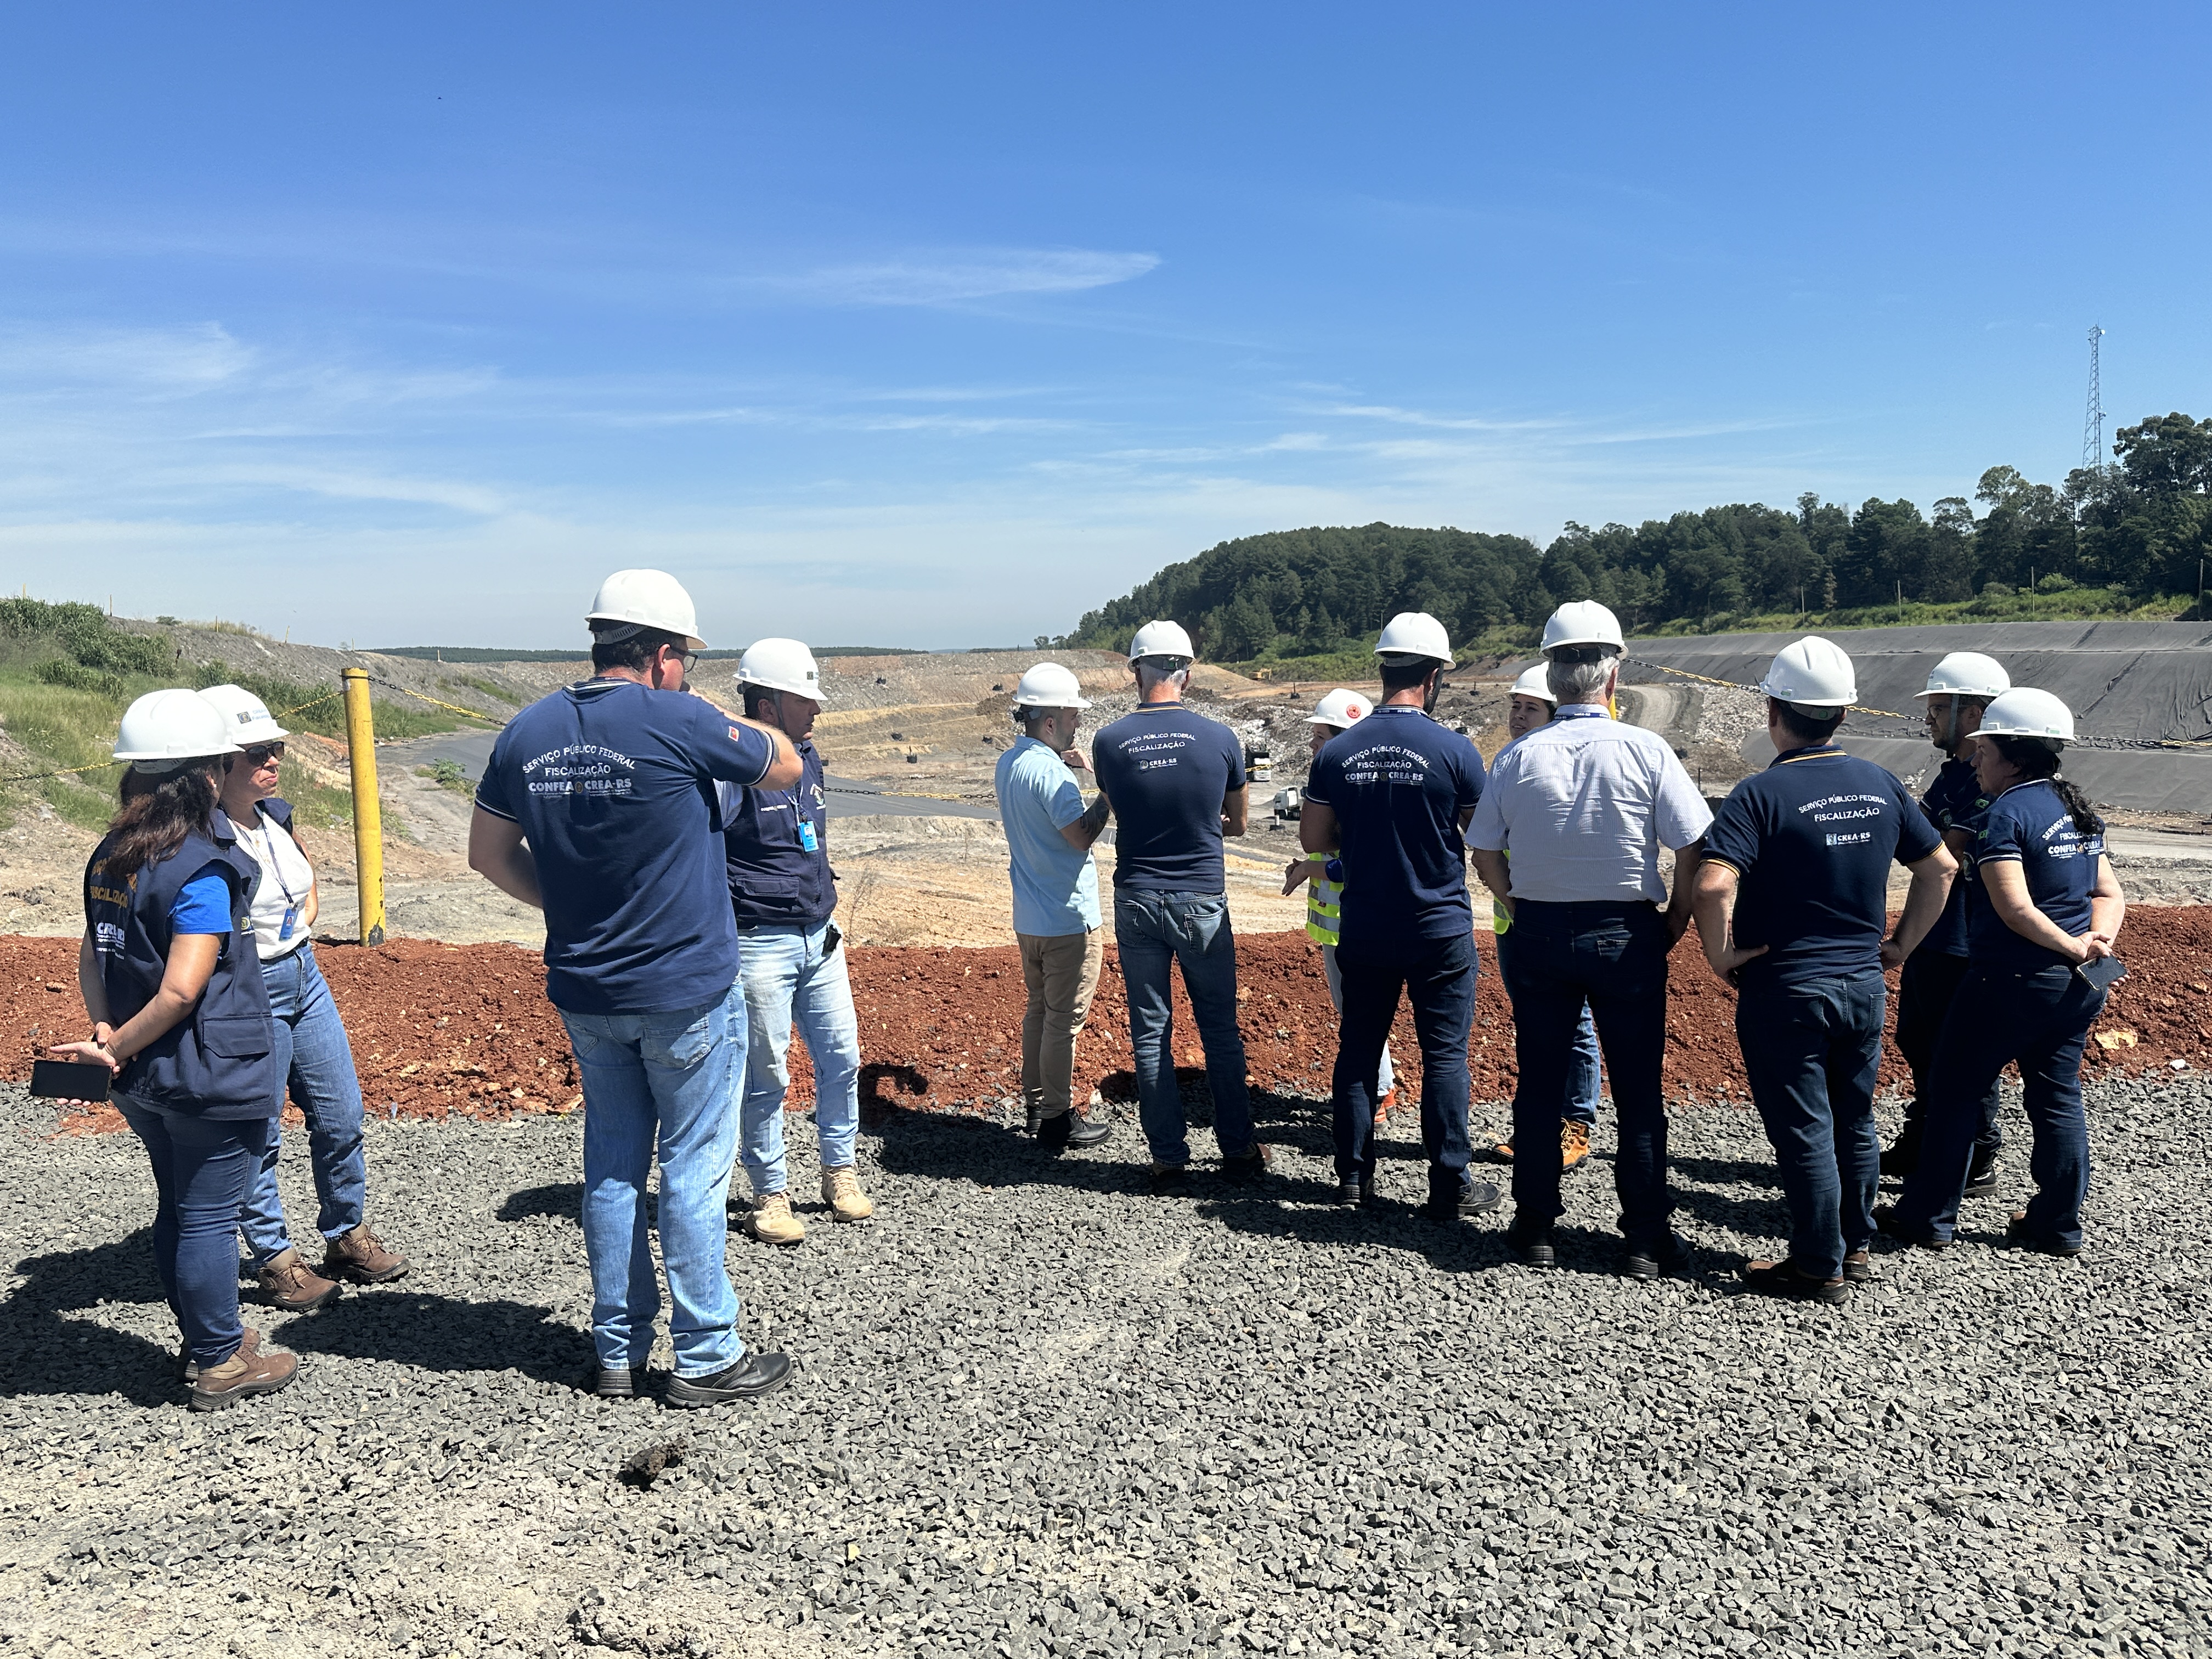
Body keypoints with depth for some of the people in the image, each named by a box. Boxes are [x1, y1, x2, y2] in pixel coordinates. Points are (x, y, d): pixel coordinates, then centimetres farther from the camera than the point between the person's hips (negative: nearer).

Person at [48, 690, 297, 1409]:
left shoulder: (111, 857, 6)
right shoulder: (202, 866, -20)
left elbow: (91, 956, 9)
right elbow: (182, 990, -24)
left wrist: (105, 1033, -2)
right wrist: (118, 1048, -12)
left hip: (145, 1081, 8)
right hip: (213, 1080, -8)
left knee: (178, 1209, 19)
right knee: (209, 1217, 3)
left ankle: (204, 1342, 33)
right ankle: (222, 1364, 17)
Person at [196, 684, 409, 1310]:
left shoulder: (276, 815, 5)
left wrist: (299, 930, 10)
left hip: (304, 977, 8)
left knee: (341, 1117, 14)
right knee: (256, 1136, 6)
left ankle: (348, 1237, 31)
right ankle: (275, 1261, 22)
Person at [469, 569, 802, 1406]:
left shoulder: (529, 731, 2)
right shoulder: (676, 722, -17)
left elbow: (489, 854, 11)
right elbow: (785, 766, -2)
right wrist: (723, 727, 11)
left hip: (583, 991, 6)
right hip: (687, 991, -5)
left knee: (611, 1168, 16)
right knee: (693, 1171, 5)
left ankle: (618, 1353, 25)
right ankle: (705, 1358, 14)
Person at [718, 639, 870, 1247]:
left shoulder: (807, 755, 10)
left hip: (819, 939, 8)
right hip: (760, 945, -8)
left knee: (841, 1057, 13)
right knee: (766, 1075, 2)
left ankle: (840, 1173, 30)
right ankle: (769, 1196, 17)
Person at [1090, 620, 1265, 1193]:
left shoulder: (1109, 743, -6)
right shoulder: (1219, 737, -7)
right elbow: (1237, 823, 7)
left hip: (1137, 903, 0)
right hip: (1203, 902, 0)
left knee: (1150, 1033, 9)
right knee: (1221, 1031, 12)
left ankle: (1170, 1160, 13)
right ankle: (1238, 1150, 19)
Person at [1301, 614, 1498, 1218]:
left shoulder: (1339, 751, -3)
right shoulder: (1454, 749, -12)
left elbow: (1313, 838, 3)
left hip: (1363, 930, 3)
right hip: (1441, 930, -3)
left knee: (1358, 1048, 13)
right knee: (1444, 1055, 5)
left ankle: (1353, 1174, 21)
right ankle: (1450, 1186, 10)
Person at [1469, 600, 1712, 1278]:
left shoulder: (1517, 758, -4)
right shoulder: (1646, 751, -10)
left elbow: (1486, 858, 2)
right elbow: (1693, 852, -10)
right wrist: (1675, 922, 4)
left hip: (1537, 935, 2)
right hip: (1626, 934, -2)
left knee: (1539, 1083, 12)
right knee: (1638, 1088, 8)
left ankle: (1534, 1229, 21)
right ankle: (1646, 1239, 15)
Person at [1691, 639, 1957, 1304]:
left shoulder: (1763, 793, -17)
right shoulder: (1880, 785, 3)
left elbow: (1714, 885, -29)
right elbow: (1941, 867, 12)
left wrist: (1722, 955, -15)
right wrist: (1902, 944, 16)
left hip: (1785, 992, -6)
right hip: (1865, 984, 6)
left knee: (1804, 1131, 4)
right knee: (1854, 1123, 19)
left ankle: (1819, 1268, 13)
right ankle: (1856, 1247, 31)